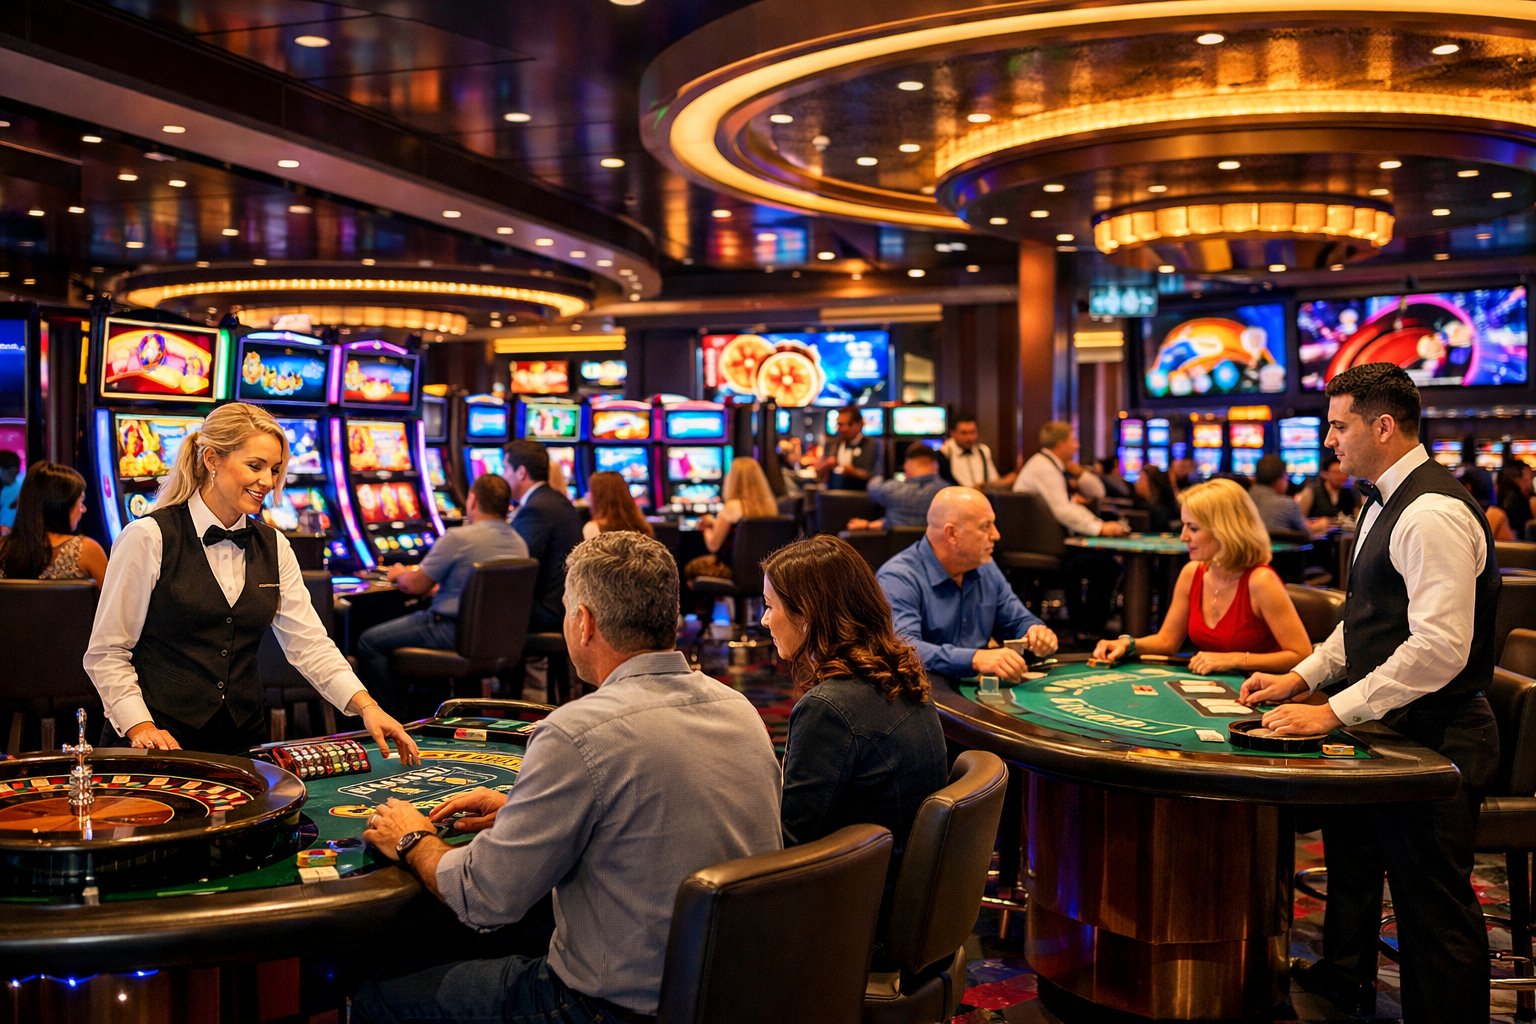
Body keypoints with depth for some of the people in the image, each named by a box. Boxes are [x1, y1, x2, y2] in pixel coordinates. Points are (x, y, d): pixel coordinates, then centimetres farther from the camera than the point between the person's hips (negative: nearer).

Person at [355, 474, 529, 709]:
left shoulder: (458, 538, -17)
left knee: (369, 642, 5)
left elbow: (415, 586, -8)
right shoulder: (518, 543, 5)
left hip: (455, 632, -8)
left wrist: (400, 574, 14)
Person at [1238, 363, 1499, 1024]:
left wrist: (1335, 712, -26)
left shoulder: (1433, 514, -23)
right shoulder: (1384, 503, 11)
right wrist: (1301, 678, 10)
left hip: (1432, 739, -11)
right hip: (1388, 729, 11)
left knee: (1432, 908, 0)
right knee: (1351, 853, 27)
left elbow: (1439, 649, -29)